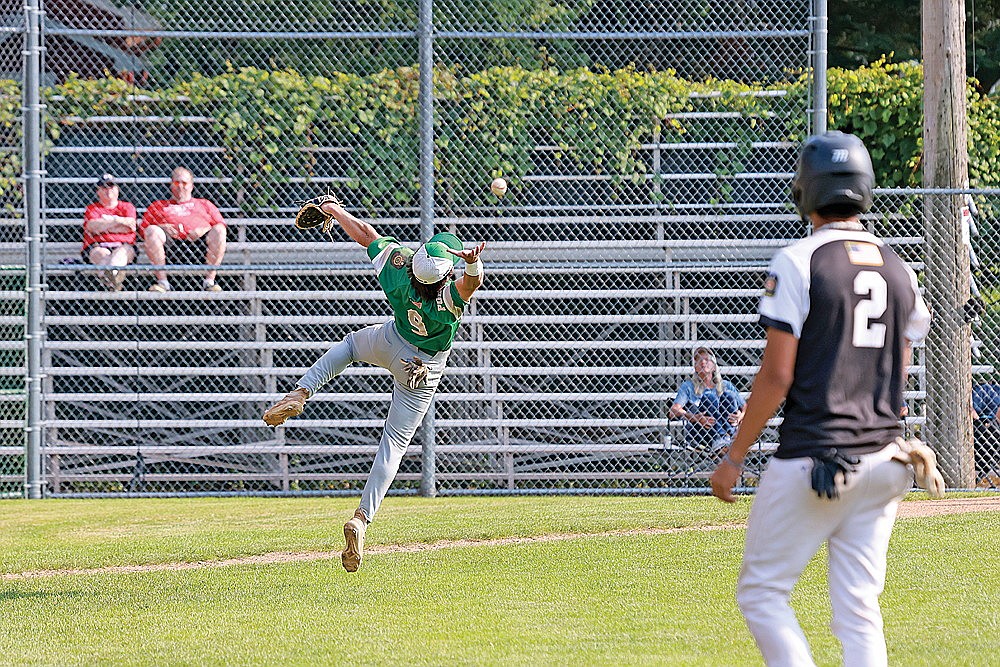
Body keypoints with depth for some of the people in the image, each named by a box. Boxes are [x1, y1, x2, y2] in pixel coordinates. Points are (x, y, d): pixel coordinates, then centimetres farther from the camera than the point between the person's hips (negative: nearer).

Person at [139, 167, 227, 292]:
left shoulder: (204, 204, 34)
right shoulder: (158, 205, 34)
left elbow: (220, 225, 19)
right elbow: (143, 229, 20)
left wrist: (203, 230, -4)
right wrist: (162, 227, -2)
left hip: (199, 240, 0)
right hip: (170, 241, 0)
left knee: (219, 231, -30)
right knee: (152, 230, -30)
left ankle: (210, 280, -30)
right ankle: (162, 280, -33)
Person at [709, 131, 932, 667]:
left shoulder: (798, 262, -10)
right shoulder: (899, 271, 9)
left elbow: (777, 375, -12)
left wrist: (734, 456, -5)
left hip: (811, 458, -6)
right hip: (883, 459, 6)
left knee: (760, 591, 4)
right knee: (859, 610, 7)